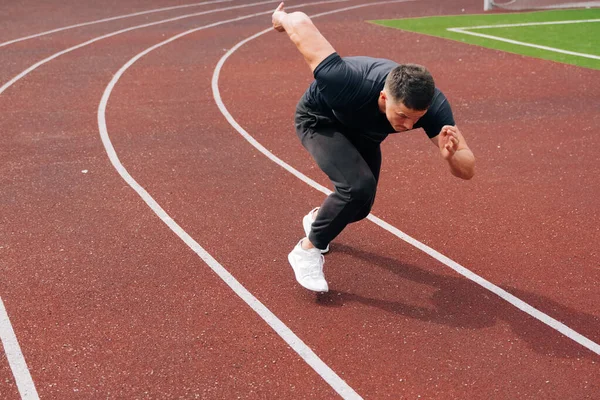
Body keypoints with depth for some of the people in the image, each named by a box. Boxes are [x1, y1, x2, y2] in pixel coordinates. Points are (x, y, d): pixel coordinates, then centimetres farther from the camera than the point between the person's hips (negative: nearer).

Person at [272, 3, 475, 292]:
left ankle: (317, 218, 49)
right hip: (319, 120, -5)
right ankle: (307, 250, -7)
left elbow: (467, 170, -32)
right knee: (358, 186, -29)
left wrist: (451, 155, -56)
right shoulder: (350, 85, -47)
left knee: (359, 208, 14)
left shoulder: (432, 105, -35)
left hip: (362, 132, 5)